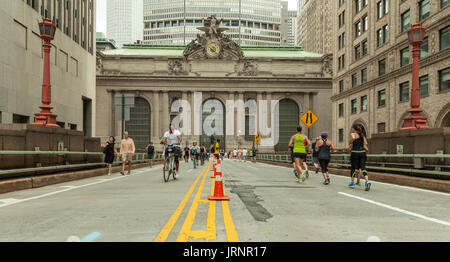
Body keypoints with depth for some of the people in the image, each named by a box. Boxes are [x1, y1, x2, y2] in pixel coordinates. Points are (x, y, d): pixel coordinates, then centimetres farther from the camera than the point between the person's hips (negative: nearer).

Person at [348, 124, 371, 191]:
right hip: (362, 152, 4)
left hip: (355, 152, -4)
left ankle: (352, 183, 19)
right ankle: (367, 181, -23)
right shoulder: (362, 135, 14)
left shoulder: (353, 134, -3)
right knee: (363, 167, -2)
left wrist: (350, 143, -10)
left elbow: (353, 138, -27)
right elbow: (366, 144, 10)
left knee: (354, 167, 8)